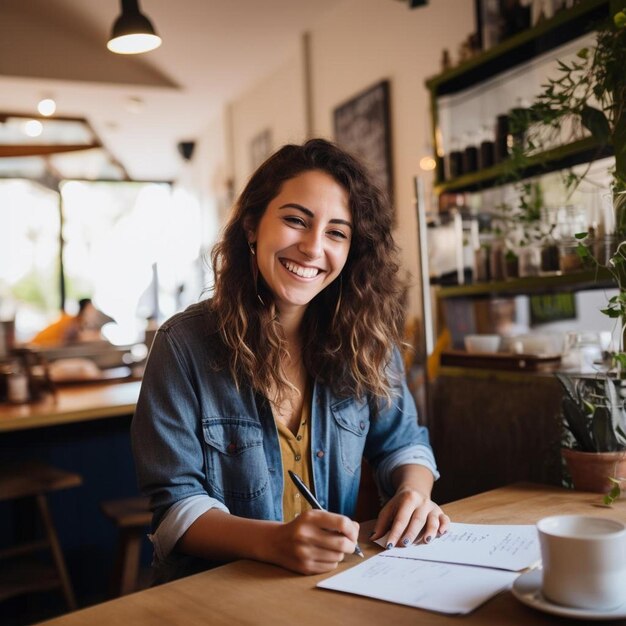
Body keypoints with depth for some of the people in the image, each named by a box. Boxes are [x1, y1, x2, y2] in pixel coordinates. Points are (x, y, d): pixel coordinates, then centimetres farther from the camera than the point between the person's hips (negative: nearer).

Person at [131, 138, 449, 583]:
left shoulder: (367, 343, 0)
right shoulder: (184, 345, -10)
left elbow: (403, 443, 11)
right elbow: (177, 506, -11)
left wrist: (413, 492, -12)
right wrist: (273, 541, -29)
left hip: (338, 581, 3)